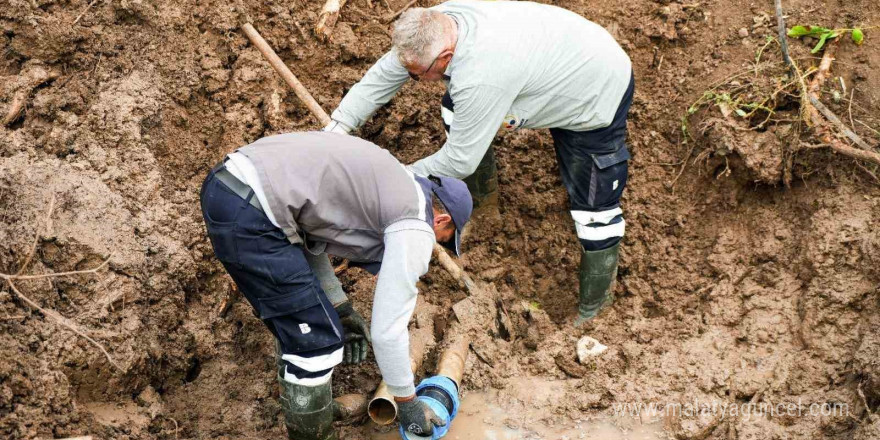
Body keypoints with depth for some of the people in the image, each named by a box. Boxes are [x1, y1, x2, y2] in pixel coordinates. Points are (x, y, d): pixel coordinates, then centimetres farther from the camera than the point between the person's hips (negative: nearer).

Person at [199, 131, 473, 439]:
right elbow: (387, 329, 0)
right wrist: (408, 404, 13)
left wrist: (341, 309, 31)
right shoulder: (414, 228, 0)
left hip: (225, 183, 10)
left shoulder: (379, 183, 26)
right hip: (247, 216, -10)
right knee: (317, 340, 3)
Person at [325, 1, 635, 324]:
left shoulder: (480, 78, -43)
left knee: (594, 207, -5)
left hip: (599, 92, -8)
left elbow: (460, 160, -30)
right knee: (455, 111, 13)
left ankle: (592, 304, 15)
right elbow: (385, 74, -6)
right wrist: (338, 125, -12)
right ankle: (481, 191, 35)